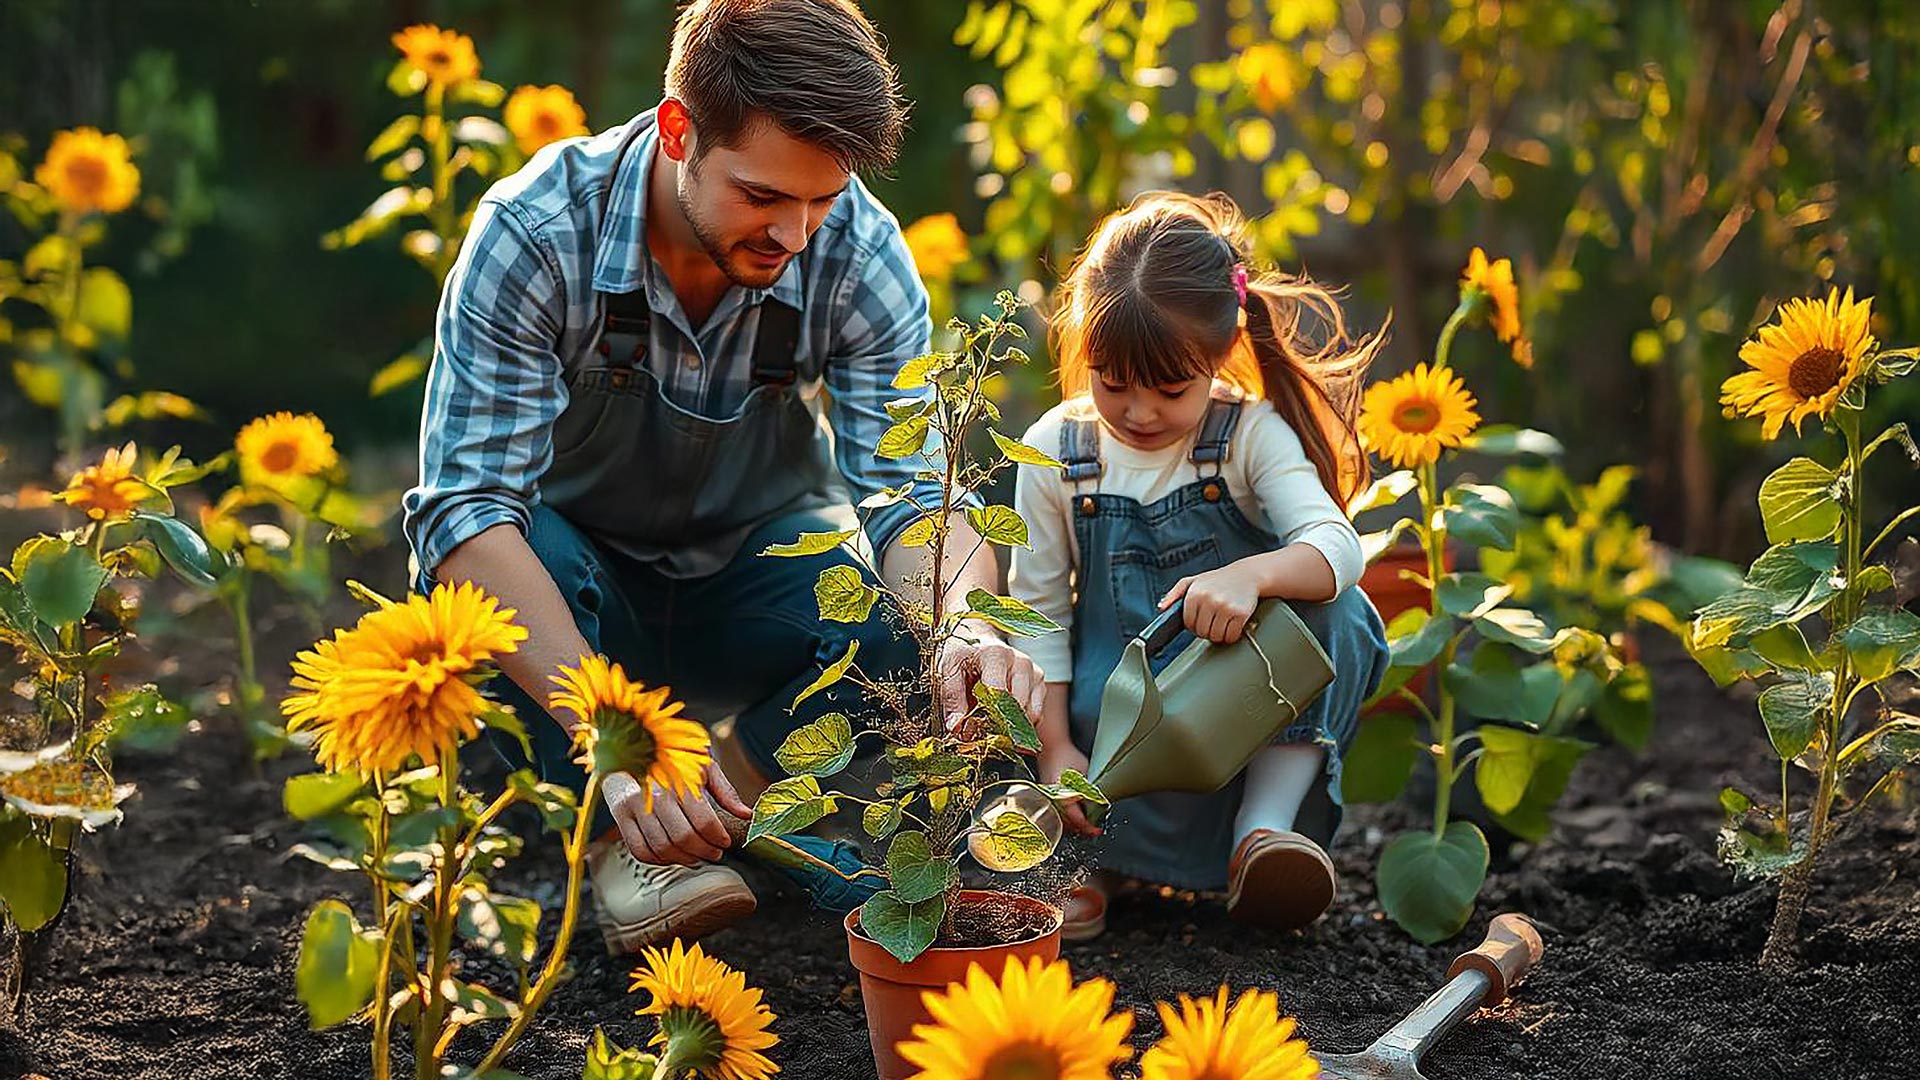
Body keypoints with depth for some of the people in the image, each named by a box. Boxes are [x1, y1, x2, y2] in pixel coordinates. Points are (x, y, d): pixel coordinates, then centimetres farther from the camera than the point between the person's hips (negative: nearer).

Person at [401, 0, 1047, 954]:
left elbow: (914, 491, -23)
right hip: (580, 591, -1)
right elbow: (468, 507, -35)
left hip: (753, 586, 1)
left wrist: (967, 627, -48)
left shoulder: (860, 252, -21)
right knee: (467, 550, -35)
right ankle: (622, 840, -16)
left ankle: (731, 794, -2)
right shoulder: (535, 231, -28)